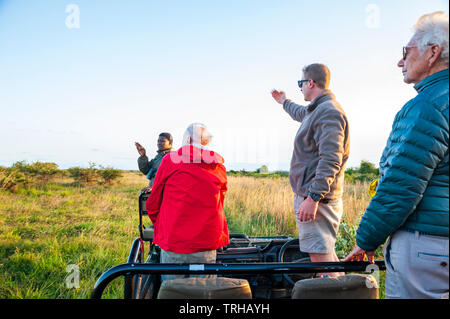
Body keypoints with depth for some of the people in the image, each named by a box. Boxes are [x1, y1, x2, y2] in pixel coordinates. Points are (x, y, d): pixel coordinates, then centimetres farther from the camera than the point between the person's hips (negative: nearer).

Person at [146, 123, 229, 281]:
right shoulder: (218, 166, 5)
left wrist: (161, 227, 22)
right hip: (207, 244, 2)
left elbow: (152, 205, 6)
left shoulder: (169, 161, -2)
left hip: (173, 241, -2)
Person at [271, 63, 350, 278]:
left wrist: (313, 197, -28)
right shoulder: (316, 111, 18)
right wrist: (284, 102, 62)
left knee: (320, 256, -10)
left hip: (316, 198, -11)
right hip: (313, 196, 11)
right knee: (325, 252, 17)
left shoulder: (328, 112, -15)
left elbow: (330, 160, -25)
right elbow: (300, 114, 45)